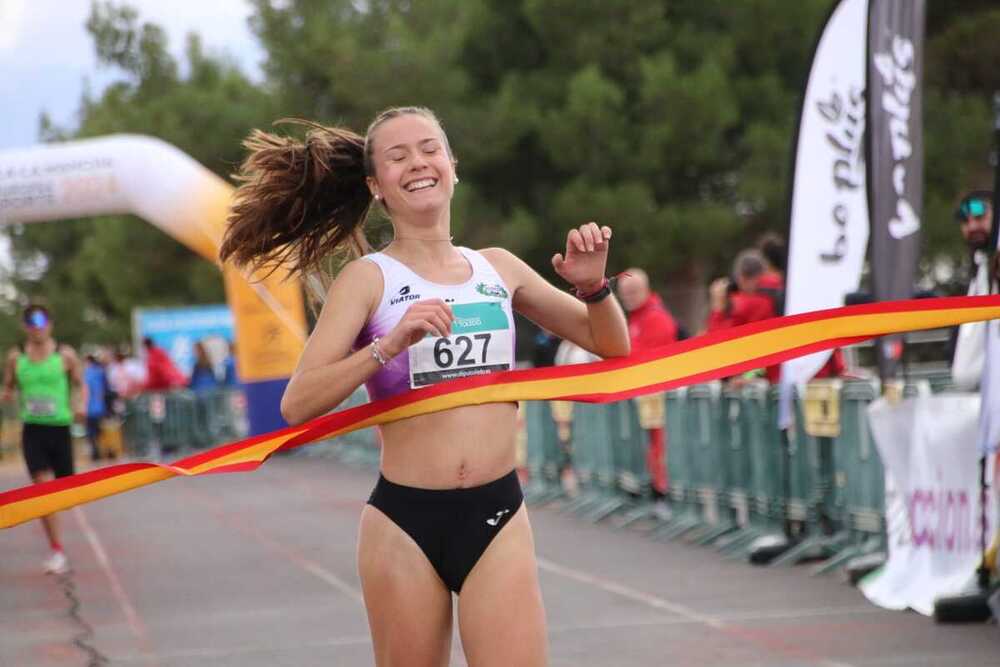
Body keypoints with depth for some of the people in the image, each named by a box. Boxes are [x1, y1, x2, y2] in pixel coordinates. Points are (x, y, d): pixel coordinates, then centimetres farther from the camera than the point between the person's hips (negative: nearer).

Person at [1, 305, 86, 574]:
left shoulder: (65, 355, -2)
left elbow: (80, 385, 7)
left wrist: (80, 406, -12)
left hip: (60, 427, 0)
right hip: (32, 428, 0)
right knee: (42, 486, -14)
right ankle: (56, 550, -11)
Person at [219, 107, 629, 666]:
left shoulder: (499, 267, 11)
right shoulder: (369, 278, 0)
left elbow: (612, 346, 20)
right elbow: (297, 404, -13)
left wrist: (593, 286, 0)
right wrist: (390, 345, -26)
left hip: (499, 516, 2)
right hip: (405, 521, -2)